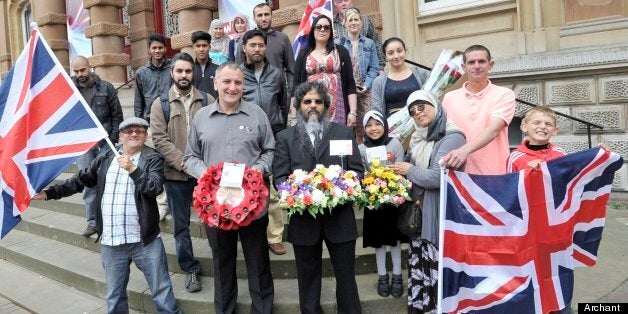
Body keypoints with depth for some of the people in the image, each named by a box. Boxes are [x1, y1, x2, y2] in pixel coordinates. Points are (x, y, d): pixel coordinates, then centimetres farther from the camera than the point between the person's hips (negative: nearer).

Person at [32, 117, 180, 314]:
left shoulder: (153, 159, -3)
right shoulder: (105, 159, 9)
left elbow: (155, 188, -16)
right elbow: (80, 180, 13)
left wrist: (133, 169, -24)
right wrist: (48, 193, 8)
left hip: (145, 240, -4)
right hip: (111, 242, 4)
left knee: (161, 291, 6)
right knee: (114, 296, 19)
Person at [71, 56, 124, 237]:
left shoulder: (105, 88, 2)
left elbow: (117, 115, 3)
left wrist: (113, 139, -4)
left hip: (104, 143, -1)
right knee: (88, 183, 4)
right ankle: (92, 221, 14)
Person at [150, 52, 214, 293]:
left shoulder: (207, 100, 4)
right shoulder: (160, 104, 3)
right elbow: (159, 139, -5)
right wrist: (183, 162, -15)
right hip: (176, 174, 0)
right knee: (181, 224, 10)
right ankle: (190, 269, 26)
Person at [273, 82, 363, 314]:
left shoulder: (344, 133, 7)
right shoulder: (285, 137, 6)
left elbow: (357, 170, 3)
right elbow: (279, 177, -1)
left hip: (340, 216, 0)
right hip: (303, 218, 0)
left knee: (346, 274, 11)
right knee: (308, 275, 16)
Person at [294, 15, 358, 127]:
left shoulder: (341, 52, 8)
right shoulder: (304, 54, 11)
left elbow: (350, 84, 4)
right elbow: (296, 85, 8)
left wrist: (353, 112, -5)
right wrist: (296, 114, 0)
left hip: (336, 109, -1)